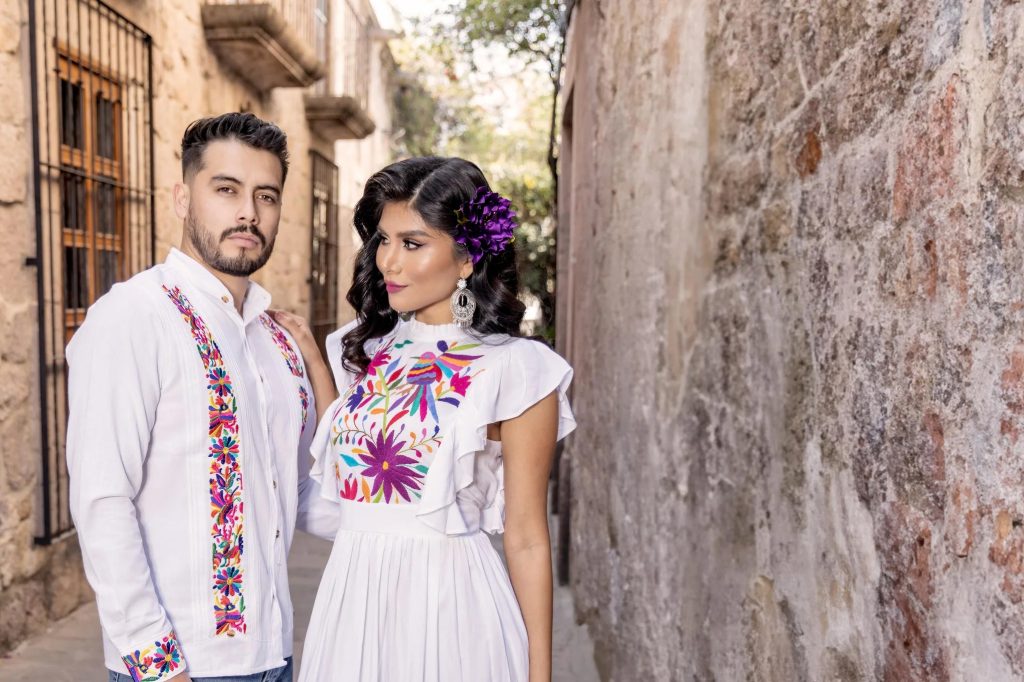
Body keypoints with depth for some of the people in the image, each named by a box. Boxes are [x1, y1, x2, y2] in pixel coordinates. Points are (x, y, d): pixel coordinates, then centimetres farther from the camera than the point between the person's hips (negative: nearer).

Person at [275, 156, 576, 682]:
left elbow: (526, 542, -8)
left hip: (447, 600, -5)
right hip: (351, 598, 6)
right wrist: (312, 362, 7)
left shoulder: (512, 368, -12)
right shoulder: (366, 351, 5)